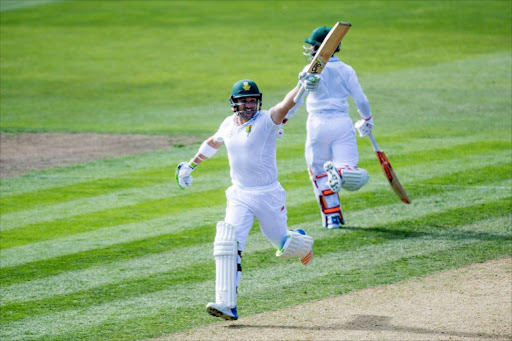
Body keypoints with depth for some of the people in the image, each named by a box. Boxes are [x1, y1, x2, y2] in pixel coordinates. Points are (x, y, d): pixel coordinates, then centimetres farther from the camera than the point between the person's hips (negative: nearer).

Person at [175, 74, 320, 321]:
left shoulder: (267, 120, -11)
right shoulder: (229, 125, 6)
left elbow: (285, 105, -31)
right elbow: (213, 142, 27)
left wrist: (302, 87, -50)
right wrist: (190, 165, 35)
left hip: (269, 195, -3)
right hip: (239, 196, 3)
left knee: (283, 246, 9)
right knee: (228, 245, -15)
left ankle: (301, 242, 48)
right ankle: (227, 305, -19)